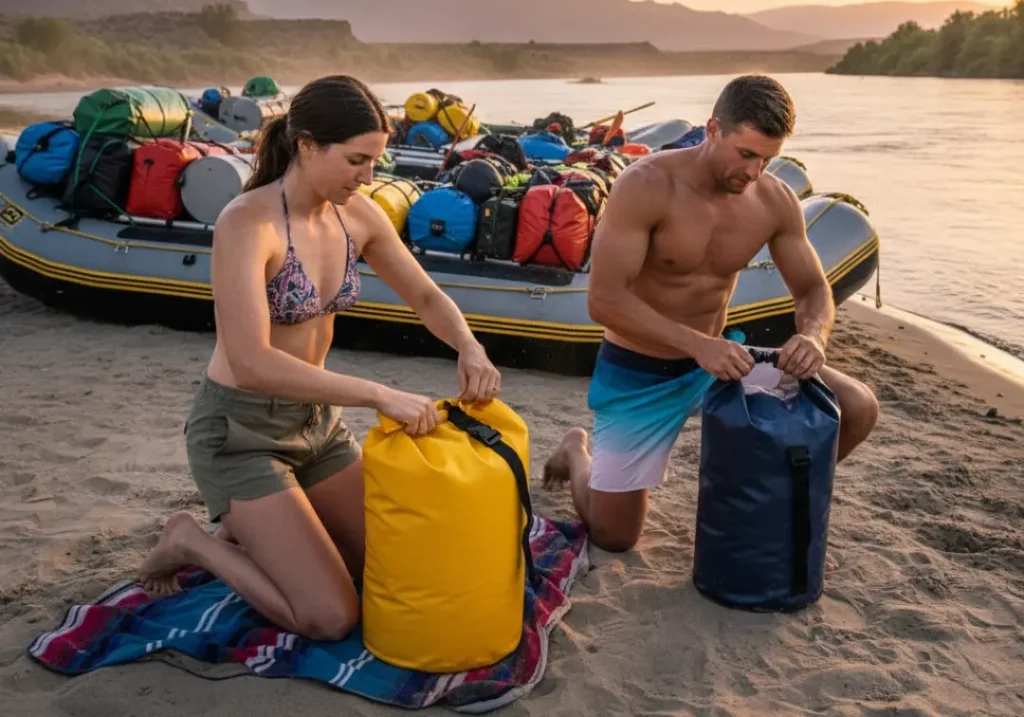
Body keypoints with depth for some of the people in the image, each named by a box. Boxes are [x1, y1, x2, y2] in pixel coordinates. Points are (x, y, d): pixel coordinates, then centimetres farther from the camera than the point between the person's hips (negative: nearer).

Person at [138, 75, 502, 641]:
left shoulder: (357, 215, -4)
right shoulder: (246, 223, -26)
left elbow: (426, 297, 6)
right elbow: (253, 363, -34)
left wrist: (469, 348, -15)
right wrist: (381, 396, -36)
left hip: (317, 419, 8)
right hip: (239, 428, -7)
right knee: (332, 617, -10)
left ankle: (249, 528, 26)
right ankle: (192, 542, 10)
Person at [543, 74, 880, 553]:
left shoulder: (776, 202, -10)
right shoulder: (647, 184, -26)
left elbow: (813, 290, -1)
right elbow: (604, 300, -29)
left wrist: (812, 335, -26)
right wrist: (697, 344, -39)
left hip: (715, 358, 5)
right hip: (638, 373, -4)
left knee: (857, 410, -8)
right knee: (612, 536, 2)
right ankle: (578, 451, 35)